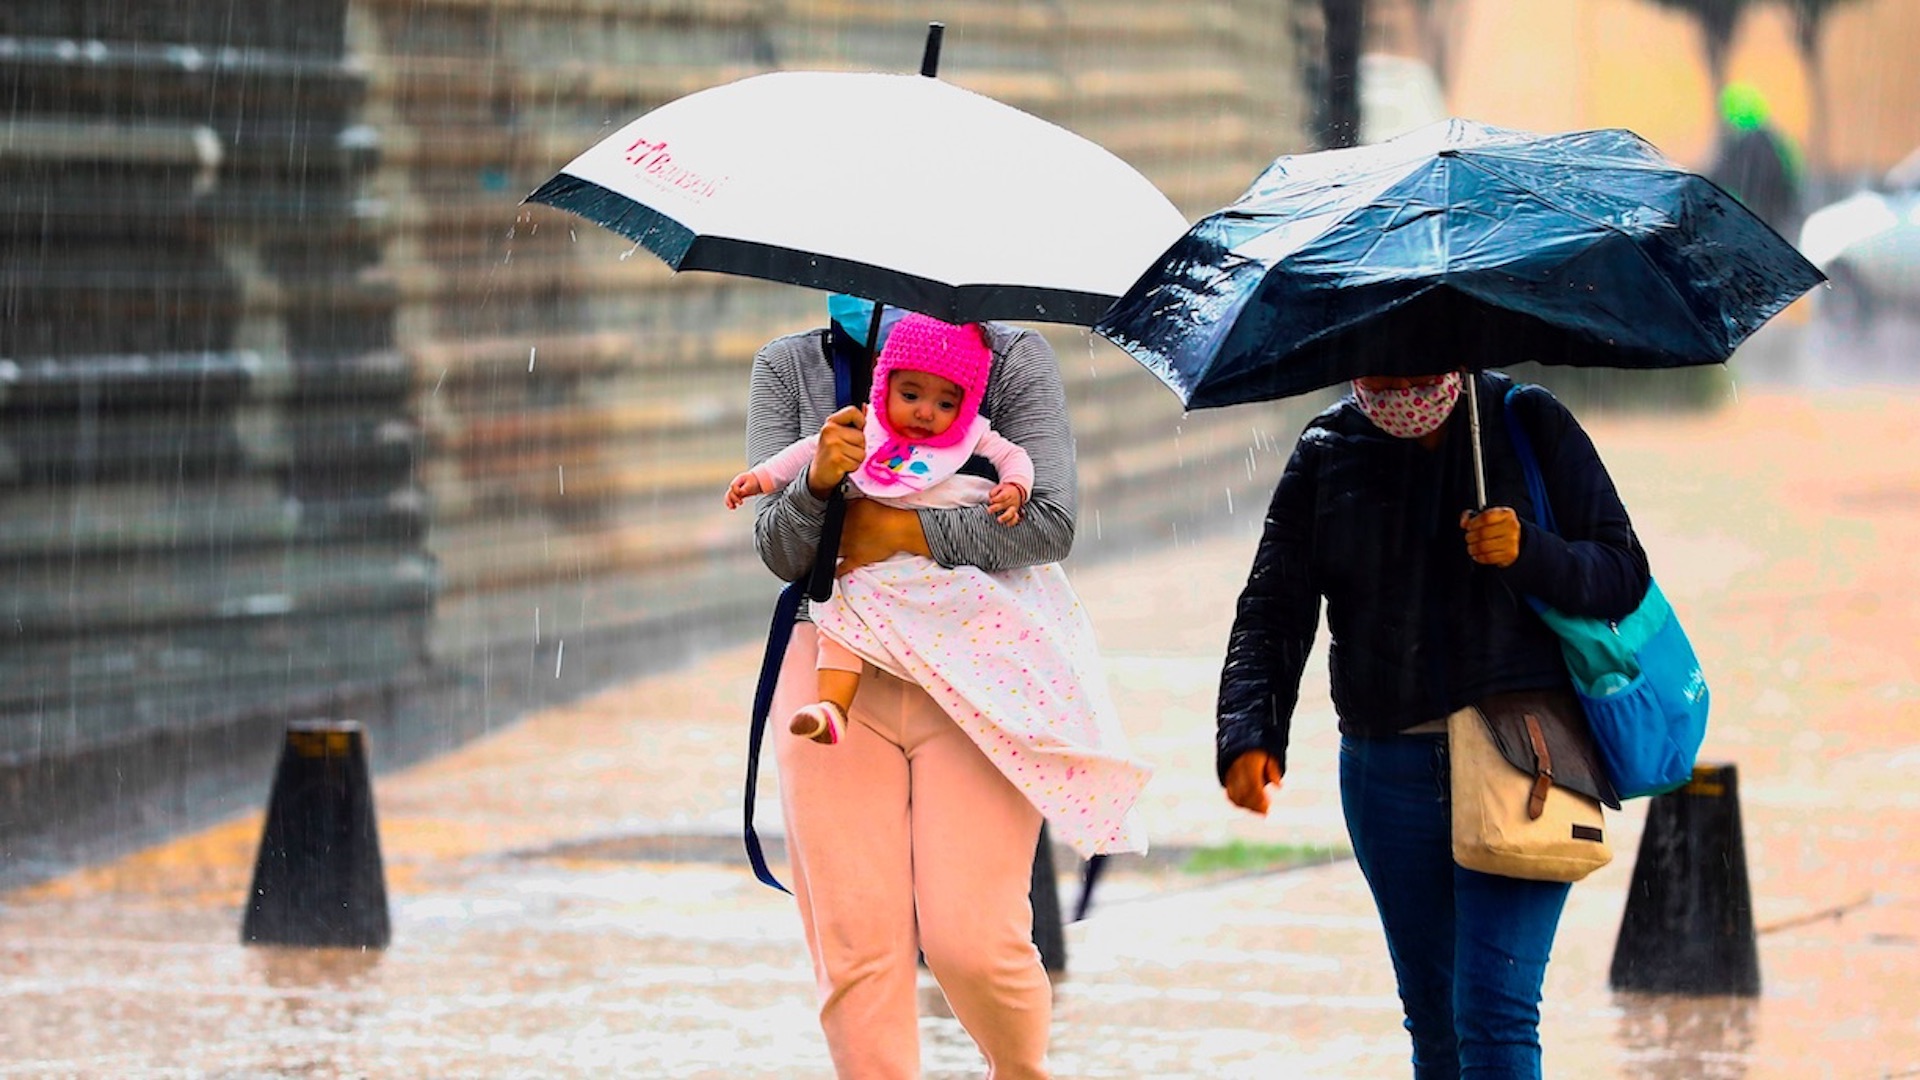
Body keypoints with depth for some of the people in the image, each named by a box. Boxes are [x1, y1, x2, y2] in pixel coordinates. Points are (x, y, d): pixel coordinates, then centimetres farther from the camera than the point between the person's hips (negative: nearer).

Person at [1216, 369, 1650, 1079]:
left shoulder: (1530, 425, 1)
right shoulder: (1328, 450, 8)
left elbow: (1623, 574, 0)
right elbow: (1274, 608, 3)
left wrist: (1529, 555, -21)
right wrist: (1248, 735, -12)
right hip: (1389, 772, 4)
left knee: (1493, 1013, -15)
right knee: (1433, 1020, 9)